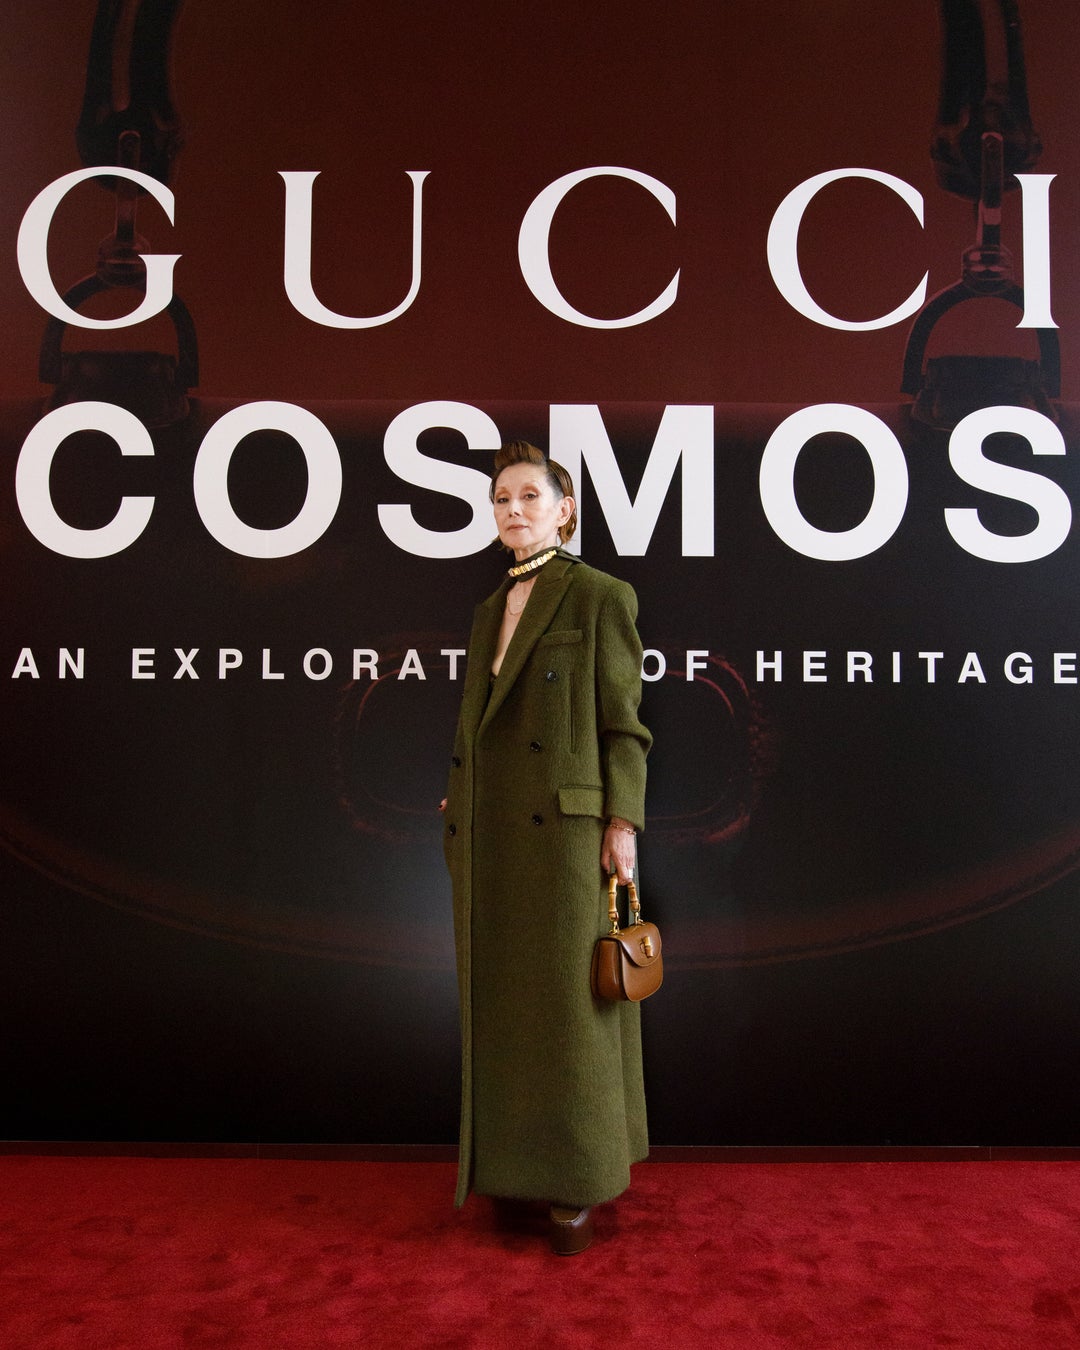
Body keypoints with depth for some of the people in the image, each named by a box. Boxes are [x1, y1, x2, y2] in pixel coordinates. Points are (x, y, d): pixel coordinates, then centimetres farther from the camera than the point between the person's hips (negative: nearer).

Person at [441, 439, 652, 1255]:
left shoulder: (601, 596, -3)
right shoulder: (491, 612, 16)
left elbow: (622, 721, -7)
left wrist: (622, 822, -14)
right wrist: (460, 819, 15)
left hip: (565, 826, -7)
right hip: (491, 833, 7)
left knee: (568, 1001, 0)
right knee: (502, 998, 12)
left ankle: (577, 1184, 13)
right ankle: (514, 1163, 27)